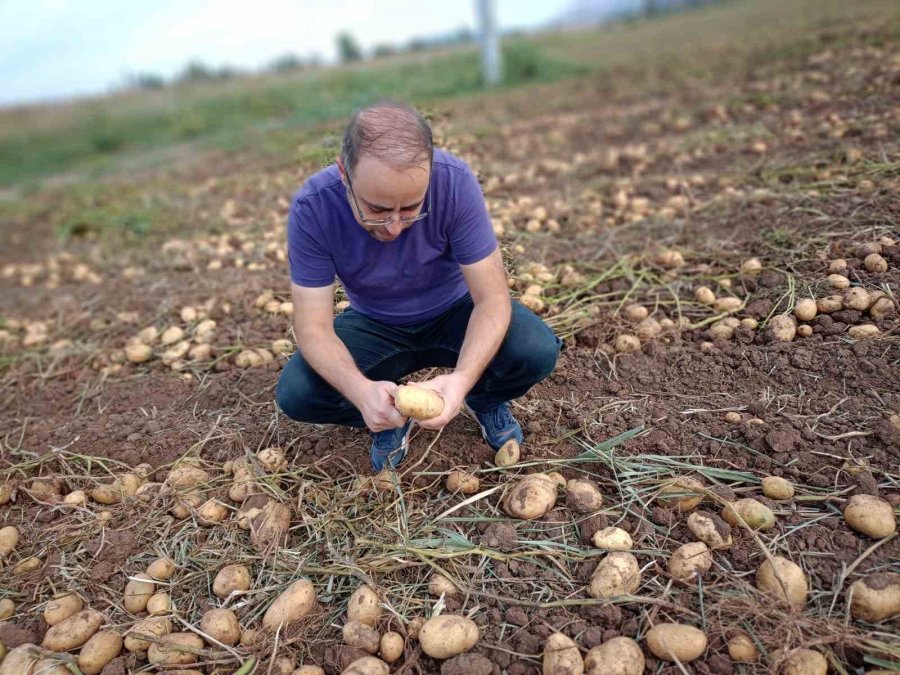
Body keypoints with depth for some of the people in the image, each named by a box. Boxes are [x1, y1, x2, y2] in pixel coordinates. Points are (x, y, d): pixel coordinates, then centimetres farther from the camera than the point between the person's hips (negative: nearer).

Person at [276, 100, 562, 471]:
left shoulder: (455, 181, -29)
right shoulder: (312, 208, -26)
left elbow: (493, 297, -26)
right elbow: (313, 326, -24)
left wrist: (461, 379, -45)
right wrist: (361, 390, -45)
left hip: (453, 313, 0)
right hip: (374, 326, 1)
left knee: (538, 351, -28)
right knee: (294, 393, -24)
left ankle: (485, 399, 8)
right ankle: (390, 415, 7)